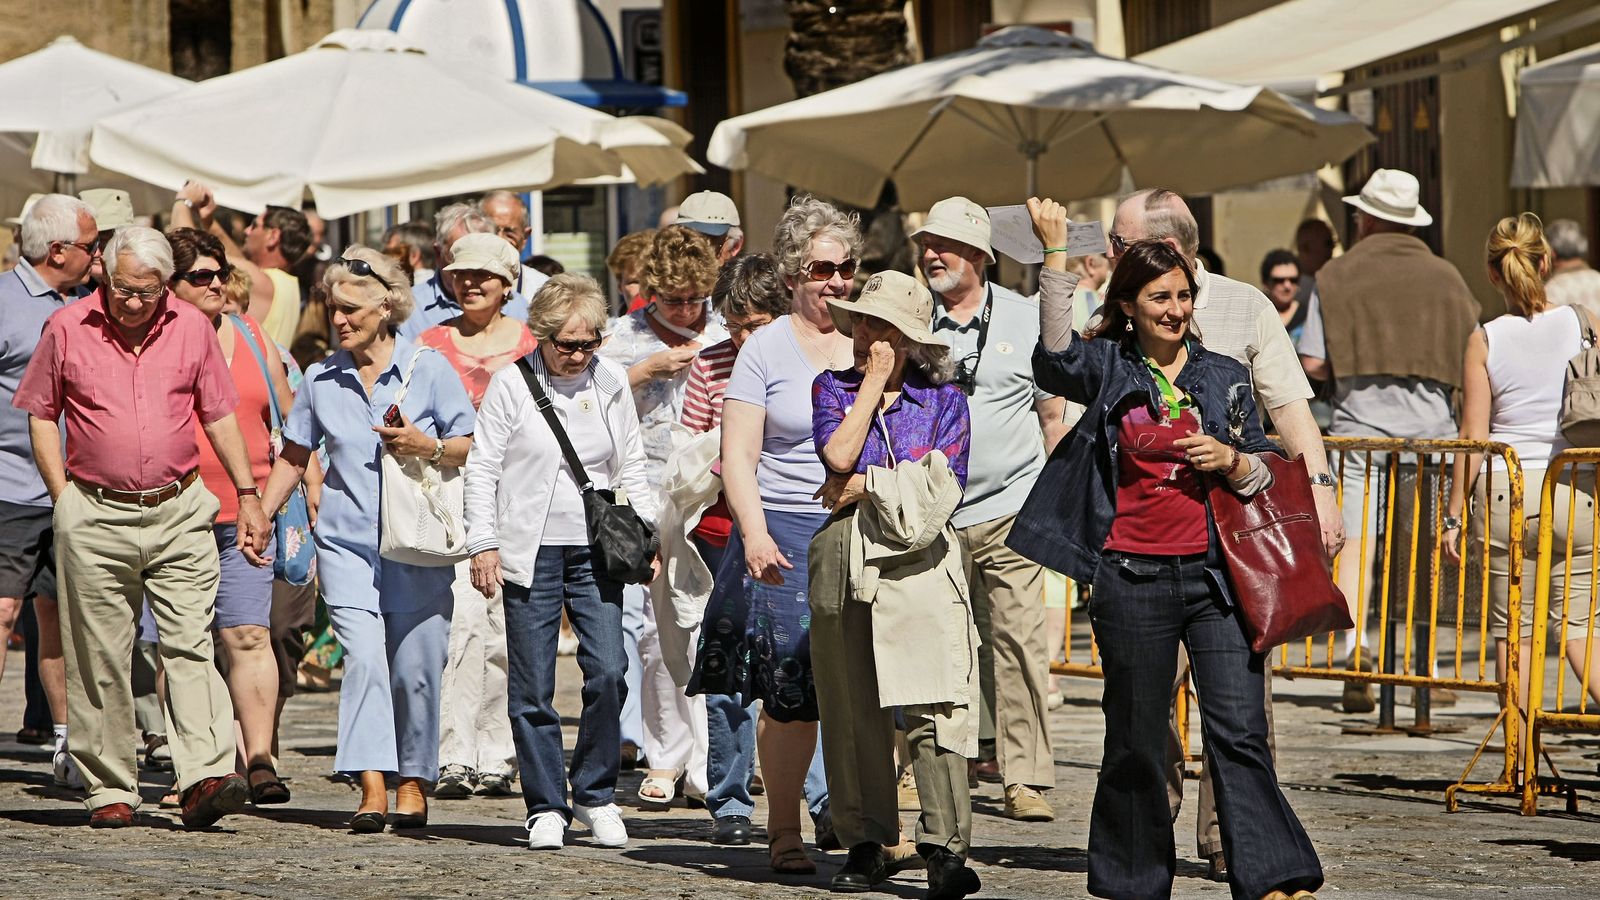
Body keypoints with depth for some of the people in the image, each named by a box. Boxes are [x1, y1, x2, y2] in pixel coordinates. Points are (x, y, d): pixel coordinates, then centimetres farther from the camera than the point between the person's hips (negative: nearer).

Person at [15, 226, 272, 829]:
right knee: (100, 659, 2)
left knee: (190, 644, -9)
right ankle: (109, 789, 9)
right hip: (95, 517, -1)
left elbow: (219, 416, 13)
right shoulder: (67, 329, 1)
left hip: (180, 513, 1)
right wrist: (64, 498, 1)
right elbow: (40, 416, 9)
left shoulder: (192, 328, 6)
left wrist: (247, 495, 11)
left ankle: (207, 778, -17)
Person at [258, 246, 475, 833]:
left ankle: (413, 784, 16)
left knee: (415, 668, 0)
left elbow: (474, 446, 3)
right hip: (346, 541, 1)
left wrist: (429, 448, -15)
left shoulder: (428, 368, 1)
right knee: (363, 657, -15)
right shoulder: (322, 379, 9)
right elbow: (294, 455, 20)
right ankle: (372, 789, -21)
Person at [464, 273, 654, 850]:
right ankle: (546, 808, 9)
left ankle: (595, 793, 7)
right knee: (532, 688, 0)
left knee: (608, 672, -9)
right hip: (529, 553, -2)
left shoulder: (610, 382, 7)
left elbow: (631, 468, 15)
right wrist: (483, 544, -5)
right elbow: (482, 468, 1)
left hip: (595, 551, 2)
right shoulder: (511, 384, -2)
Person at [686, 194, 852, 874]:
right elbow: (738, 456, -2)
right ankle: (784, 830, 5)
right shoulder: (766, 349, 2)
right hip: (786, 537, -3)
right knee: (787, 692, -5)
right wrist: (754, 534, -15)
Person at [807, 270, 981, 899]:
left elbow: (940, 483, -4)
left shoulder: (943, 399, 9)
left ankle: (945, 847, -16)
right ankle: (865, 843, 10)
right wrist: (872, 383, 0)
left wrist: (864, 484, -3)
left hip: (918, 562, -2)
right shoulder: (833, 388, 13)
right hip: (844, 563, 2)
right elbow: (837, 455, -5)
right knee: (852, 709, 2)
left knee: (933, 706, -12)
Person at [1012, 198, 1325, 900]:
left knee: (1239, 731, -7)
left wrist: (1233, 462, -6)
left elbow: (1265, 472, 17)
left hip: (1216, 576, 1)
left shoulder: (1224, 377, 12)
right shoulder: (1107, 370, 5)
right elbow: (1056, 355, -17)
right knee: (1136, 741, 6)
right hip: (1132, 581, -1)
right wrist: (1054, 254, -22)